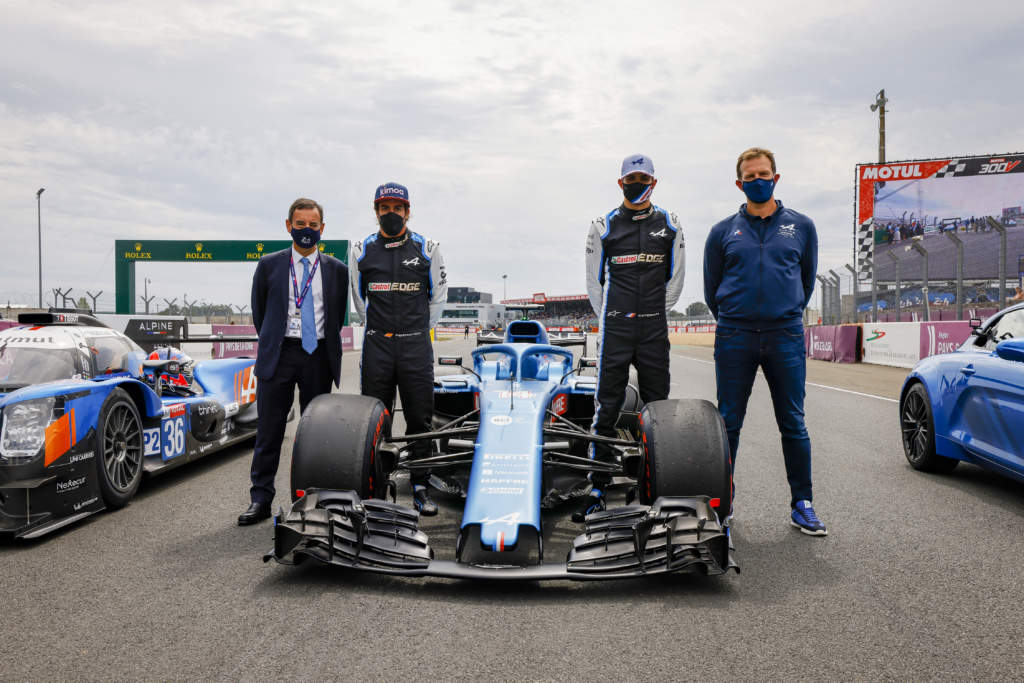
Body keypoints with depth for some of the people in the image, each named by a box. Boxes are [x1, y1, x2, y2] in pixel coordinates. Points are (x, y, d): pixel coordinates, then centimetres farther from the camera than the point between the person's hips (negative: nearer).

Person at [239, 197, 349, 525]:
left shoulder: (336, 270, 7)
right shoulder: (269, 265, 5)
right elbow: (258, 311, 12)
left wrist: (326, 347, 12)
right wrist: (272, 345, 13)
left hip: (319, 356, 1)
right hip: (279, 354, 0)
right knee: (269, 430, 1)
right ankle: (261, 500, 8)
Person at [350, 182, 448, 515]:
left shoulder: (427, 249, 4)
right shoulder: (362, 250, 7)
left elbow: (438, 296, 13)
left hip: (416, 346, -1)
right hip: (376, 346, 1)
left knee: (420, 418, 3)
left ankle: (420, 487, 13)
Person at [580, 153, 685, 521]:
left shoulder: (669, 224, 10)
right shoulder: (603, 226, 6)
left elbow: (675, 277, 14)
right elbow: (594, 280, 10)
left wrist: (658, 315, 9)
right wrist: (607, 320, 6)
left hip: (654, 329, 2)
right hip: (615, 328, -1)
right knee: (606, 407, -3)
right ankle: (598, 488, 2)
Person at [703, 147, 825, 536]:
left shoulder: (801, 226, 9)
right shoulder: (723, 231, 7)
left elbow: (807, 280, 19)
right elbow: (712, 289, 15)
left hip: (786, 337, 0)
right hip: (734, 339, 0)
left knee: (793, 425, 4)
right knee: (728, 425, 5)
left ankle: (802, 505, 14)